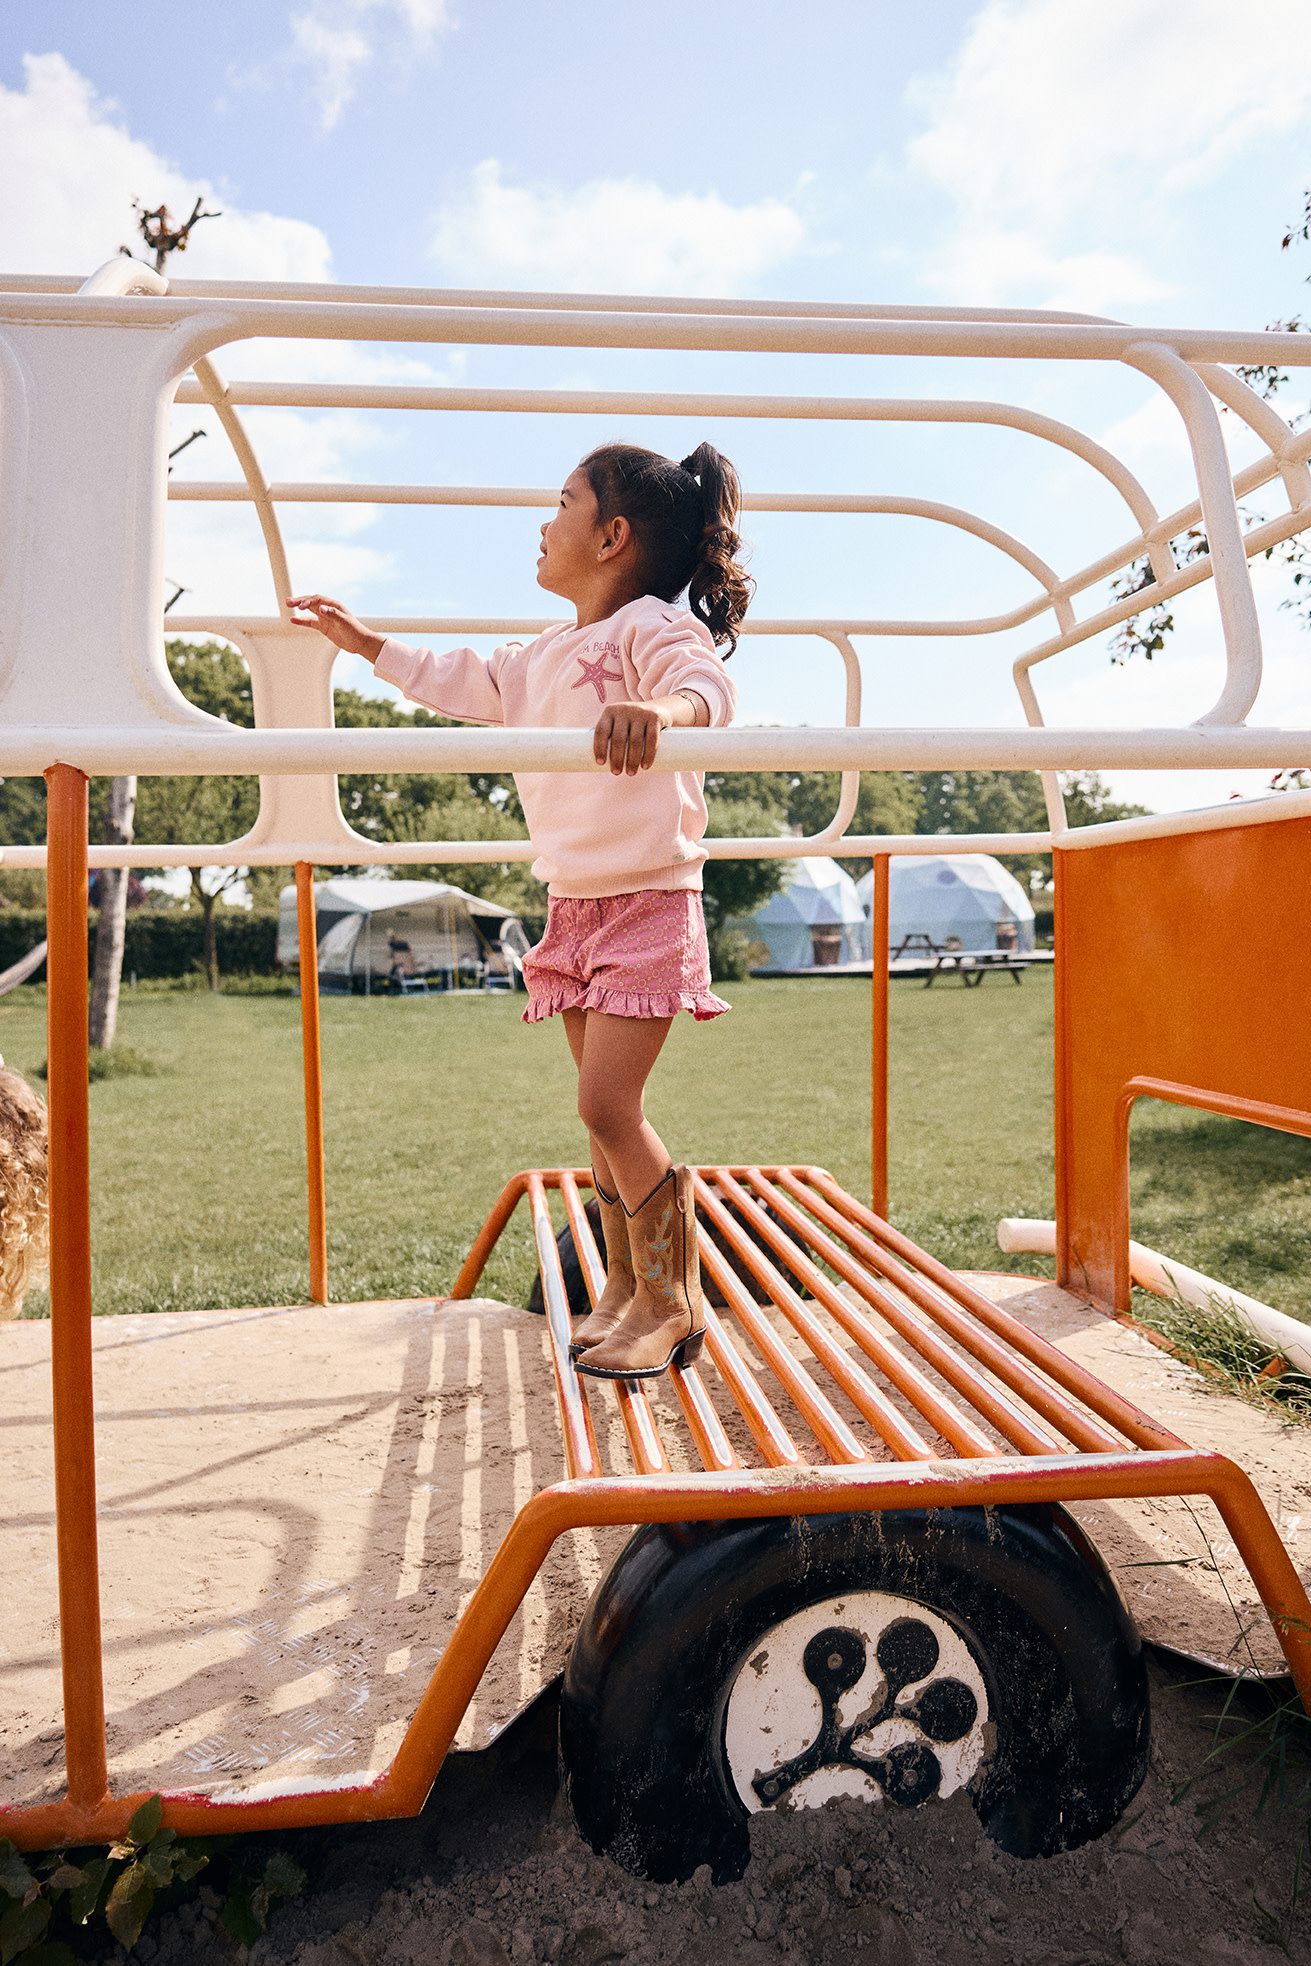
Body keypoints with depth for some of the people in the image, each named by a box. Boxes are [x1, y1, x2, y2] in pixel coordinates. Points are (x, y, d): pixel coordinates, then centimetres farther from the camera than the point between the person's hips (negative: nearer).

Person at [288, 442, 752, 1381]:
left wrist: (661, 711, -53)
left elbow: (709, 687, -31)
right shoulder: (544, 657, 18)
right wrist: (372, 645, 39)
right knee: (606, 1110, 11)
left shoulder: (655, 627, -10)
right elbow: (468, 682, 33)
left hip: (649, 904, -8)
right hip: (575, 906, 9)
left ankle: (673, 1299, 2)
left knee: (608, 1104, -14)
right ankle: (625, 1286, 23)